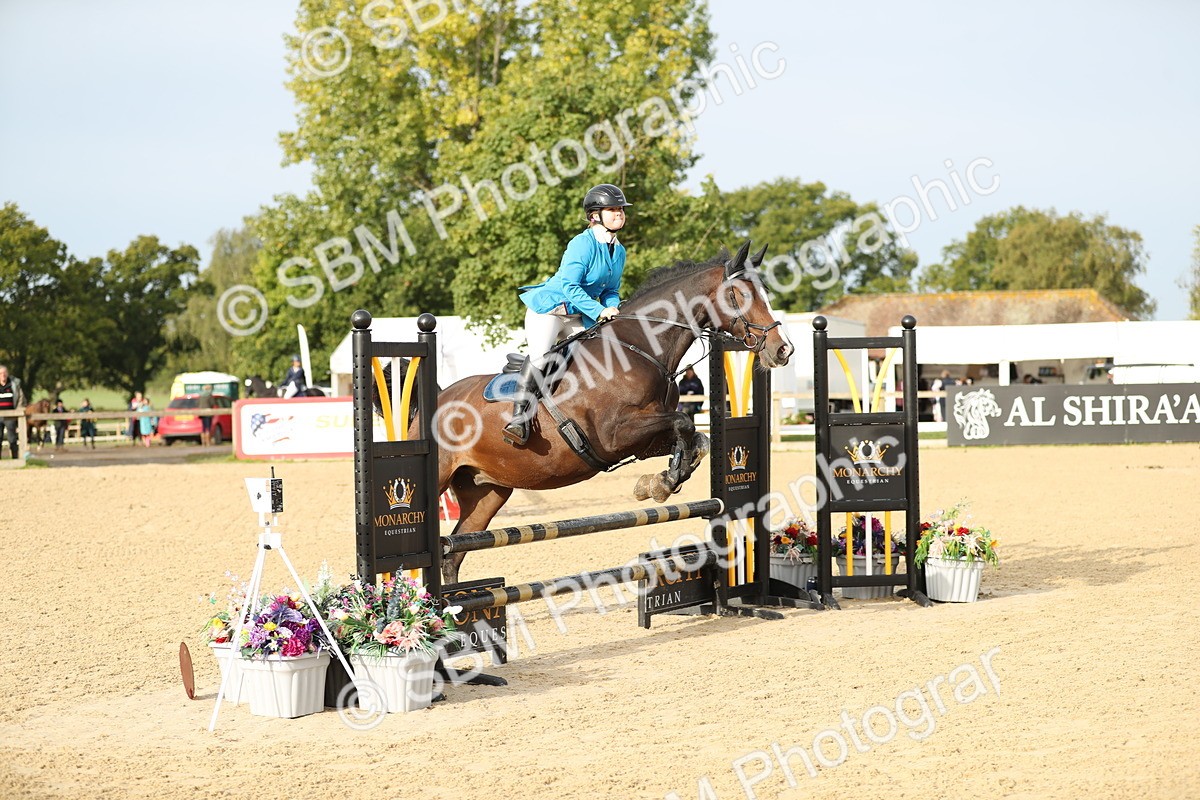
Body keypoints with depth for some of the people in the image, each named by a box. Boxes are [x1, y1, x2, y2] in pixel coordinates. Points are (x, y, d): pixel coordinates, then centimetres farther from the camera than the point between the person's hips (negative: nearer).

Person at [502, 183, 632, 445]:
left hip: (578, 316, 8)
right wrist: (599, 311, -28)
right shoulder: (582, 244, -17)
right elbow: (569, 286, -23)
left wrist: (613, 310, -8)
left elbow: (611, 291, 14)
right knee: (540, 355, -24)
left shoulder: (619, 251, 8)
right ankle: (519, 418, -24)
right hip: (548, 306, -8)